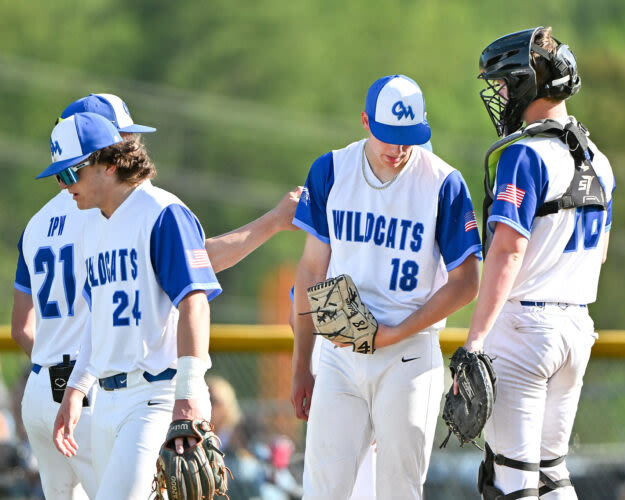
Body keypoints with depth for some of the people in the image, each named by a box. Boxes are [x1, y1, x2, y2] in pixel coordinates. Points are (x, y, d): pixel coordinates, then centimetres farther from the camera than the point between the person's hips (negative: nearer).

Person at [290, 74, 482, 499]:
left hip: (409, 357, -2)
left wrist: (395, 333, -11)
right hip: (338, 356, 2)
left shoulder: (444, 184, -5)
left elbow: (465, 284, -2)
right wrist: (301, 366, 10)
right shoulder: (329, 172, 4)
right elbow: (313, 270, 10)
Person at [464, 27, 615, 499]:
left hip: (522, 322, -8)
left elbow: (508, 251, -23)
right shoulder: (596, 160, 11)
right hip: (577, 326, 8)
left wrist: (476, 337, -26)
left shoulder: (526, 154, -15)